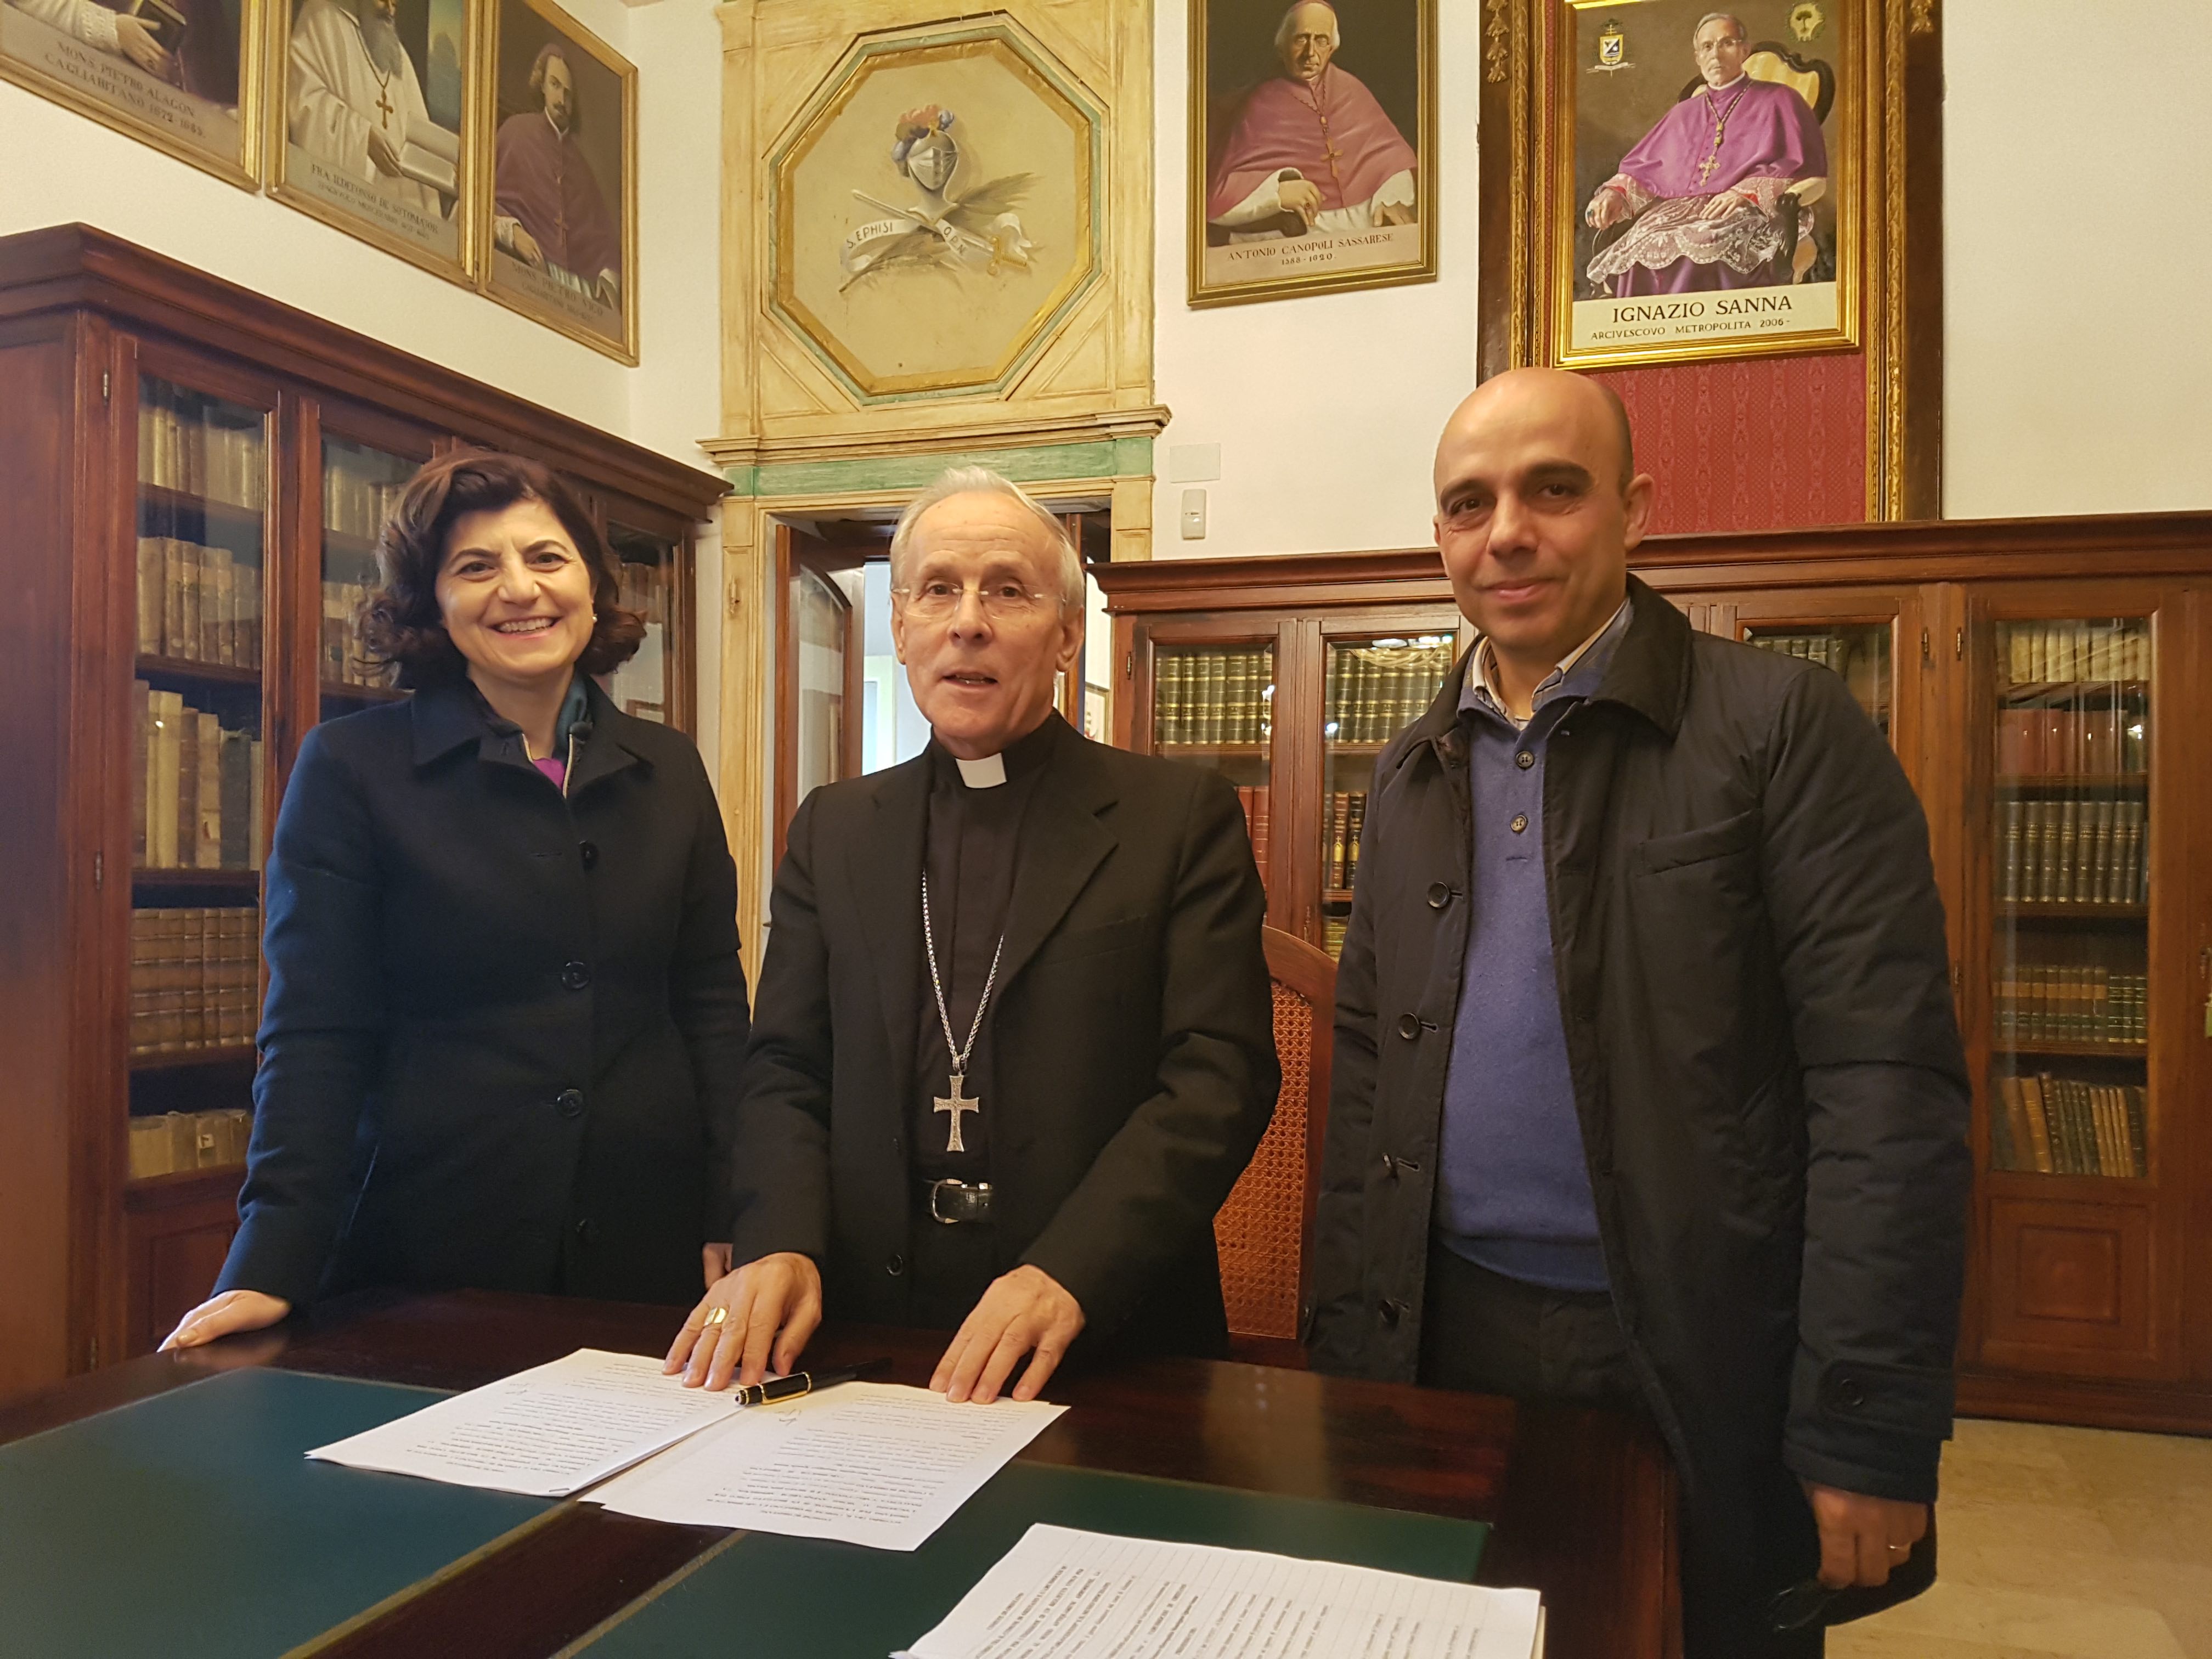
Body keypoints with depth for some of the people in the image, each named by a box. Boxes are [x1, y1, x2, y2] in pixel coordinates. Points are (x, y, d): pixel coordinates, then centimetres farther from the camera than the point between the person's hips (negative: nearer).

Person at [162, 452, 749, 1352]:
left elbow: (710, 1001, 6)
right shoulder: (352, 767, -3)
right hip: (428, 1245, -2)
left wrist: (730, 1222, 0)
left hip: (647, 1241, 3)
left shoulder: (668, 769, 7)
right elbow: (317, 1033, -5)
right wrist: (273, 1265, -13)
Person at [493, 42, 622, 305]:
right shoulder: (517, 131, 13)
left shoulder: (582, 163, 26)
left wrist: (608, 278, 3)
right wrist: (512, 231, -12)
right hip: (530, 274, -3)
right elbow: (487, 197, 7)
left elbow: (606, 237, 23)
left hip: (579, 285, 3)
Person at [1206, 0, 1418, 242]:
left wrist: (1392, 200, -9)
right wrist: (1277, 191, -23)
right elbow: (1222, 194, -6)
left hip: (1367, 222, 3)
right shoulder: (1261, 104, 1)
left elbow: (1390, 152, 12)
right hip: (1299, 231, -3)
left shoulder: (1351, 89, 13)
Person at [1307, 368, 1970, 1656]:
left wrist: (1867, 1431, -16)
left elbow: (1888, 1090, -13)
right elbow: (1368, 1069, 11)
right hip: (1448, 1345, 5)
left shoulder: (1783, 725, -8)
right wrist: (1347, 1336, 7)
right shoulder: (1413, 776, 8)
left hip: (1702, 1365, -4)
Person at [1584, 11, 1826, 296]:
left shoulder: (1777, 102, 18)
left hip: (1743, 217, -4)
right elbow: (1641, 167, 25)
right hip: (1674, 212, 4)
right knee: (1637, 249, -32)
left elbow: (1803, 164, 4)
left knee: (1699, 252, -40)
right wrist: (1615, 192, 1)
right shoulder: (1683, 114, 33)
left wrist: (1747, 192, -14)